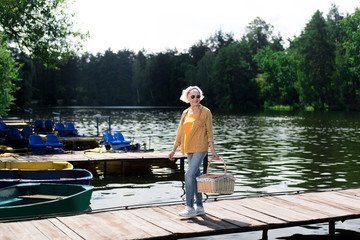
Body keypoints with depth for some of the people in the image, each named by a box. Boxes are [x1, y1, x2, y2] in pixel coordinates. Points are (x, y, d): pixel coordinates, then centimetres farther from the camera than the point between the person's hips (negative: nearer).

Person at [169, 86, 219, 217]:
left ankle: (190, 207, -10)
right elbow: (180, 132, 15)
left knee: (189, 175, -16)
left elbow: (209, 131, -3)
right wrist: (173, 150, 14)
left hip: (200, 148, -6)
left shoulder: (205, 112, -3)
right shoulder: (185, 113, 11)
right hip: (189, 149, 6)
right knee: (195, 176, 10)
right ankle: (200, 207, 18)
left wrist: (213, 150, -8)